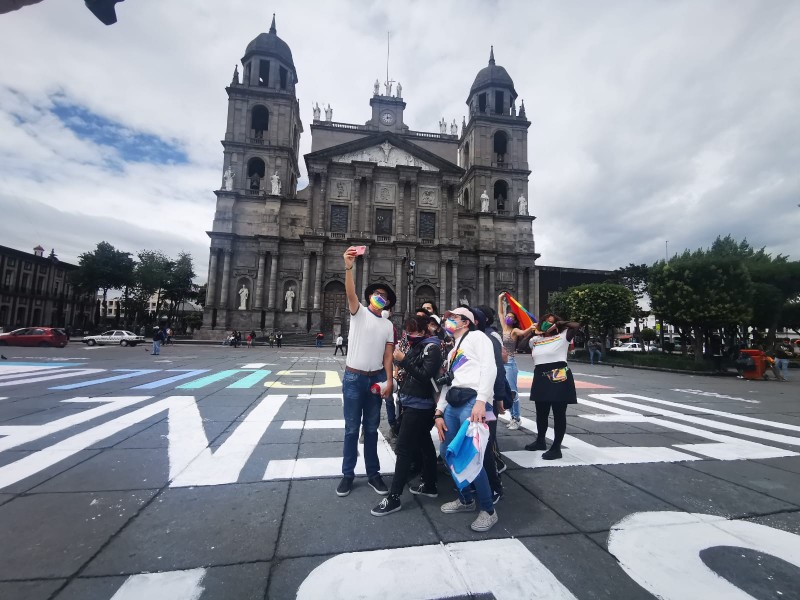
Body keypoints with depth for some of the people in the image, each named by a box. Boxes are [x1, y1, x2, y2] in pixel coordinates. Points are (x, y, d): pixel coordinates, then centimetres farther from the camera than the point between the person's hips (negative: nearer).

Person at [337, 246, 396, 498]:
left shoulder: (388, 325, 9)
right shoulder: (358, 312, -1)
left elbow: (388, 355, 6)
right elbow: (350, 292, -21)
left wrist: (389, 381, -4)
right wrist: (349, 267, -37)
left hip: (376, 379, 3)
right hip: (353, 377, -3)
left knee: (372, 428, 13)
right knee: (352, 428, 5)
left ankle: (373, 473, 24)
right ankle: (348, 474, 19)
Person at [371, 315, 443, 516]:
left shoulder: (432, 348, -13)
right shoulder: (416, 346, 11)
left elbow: (425, 375, -22)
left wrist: (404, 360, -22)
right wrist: (401, 360, -1)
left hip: (419, 405, -9)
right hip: (413, 403, 9)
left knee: (404, 448, -6)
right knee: (423, 443, 19)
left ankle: (394, 498, 2)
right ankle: (429, 485, 33)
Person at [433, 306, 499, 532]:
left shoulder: (476, 337, 3)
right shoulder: (453, 350, 28)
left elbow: (489, 368, -12)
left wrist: (480, 401, -23)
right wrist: (439, 412, 15)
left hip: (472, 401, -9)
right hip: (453, 404, 9)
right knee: (447, 452, 12)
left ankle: (488, 510, 11)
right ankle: (466, 499, 32)